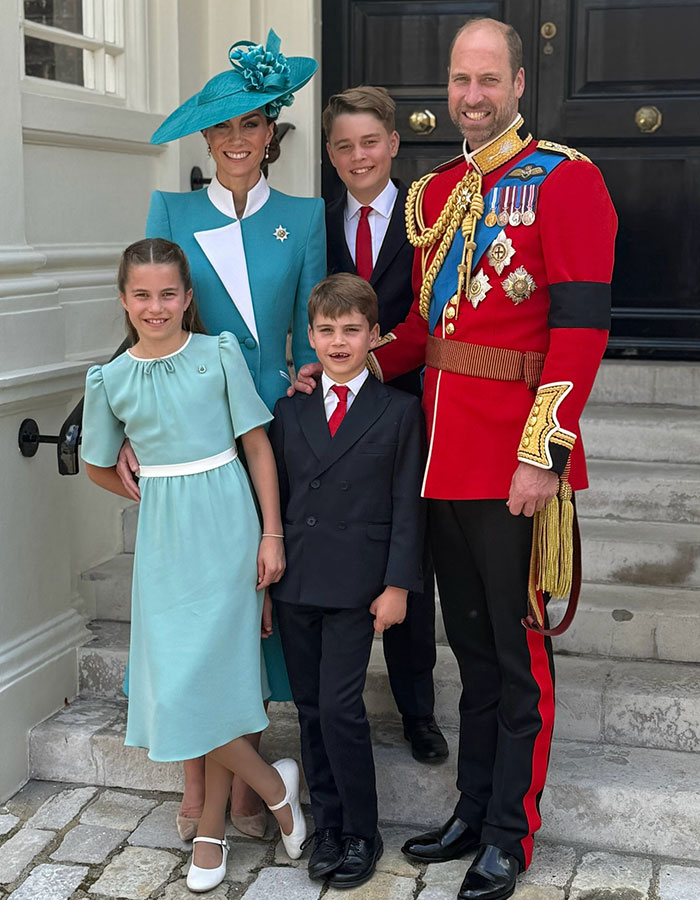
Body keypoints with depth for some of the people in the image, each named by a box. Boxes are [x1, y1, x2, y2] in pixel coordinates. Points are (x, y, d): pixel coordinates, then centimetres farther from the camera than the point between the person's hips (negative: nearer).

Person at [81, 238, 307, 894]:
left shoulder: (220, 355, -3)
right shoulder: (111, 380, 3)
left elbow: (258, 448, -1)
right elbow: (100, 469, 16)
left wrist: (271, 534, -5)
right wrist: (162, 496, 11)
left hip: (228, 527, -3)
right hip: (164, 539, 3)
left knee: (214, 674, -4)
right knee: (176, 682, 1)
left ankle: (211, 827, 17)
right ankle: (274, 784, 21)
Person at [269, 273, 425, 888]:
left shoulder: (399, 411, 0)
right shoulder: (290, 411, 9)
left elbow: (407, 507, -2)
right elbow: (275, 496, 11)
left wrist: (397, 585, -8)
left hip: (357, 585, -4)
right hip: (294, 582, 4)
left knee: (340, 706, -7)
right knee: (309, 707, 10)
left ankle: (362, 833, 10)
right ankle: (327, 824, 25)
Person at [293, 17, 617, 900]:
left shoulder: (565, 180, -8)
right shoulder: (433, 192, 13)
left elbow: (581, 325, -15)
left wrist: (542, 453, -19)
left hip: (514, 464, -7)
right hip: (443, 455, 7)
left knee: (517, 652, 5)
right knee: (470, 644, 17)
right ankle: (472, 812, 32)